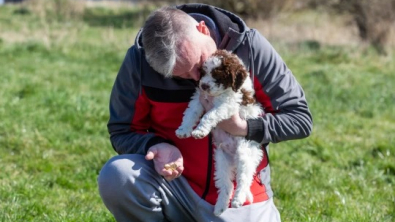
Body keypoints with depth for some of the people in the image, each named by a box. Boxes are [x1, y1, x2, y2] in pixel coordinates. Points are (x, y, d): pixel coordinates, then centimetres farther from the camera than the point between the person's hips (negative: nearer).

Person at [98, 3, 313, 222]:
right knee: (115, 176, -29)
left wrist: (243, 127, -23)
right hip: (175, 187, 1)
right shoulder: (140, 59, -13)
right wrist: (155, 146, -22)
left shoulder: (250, 48, -13)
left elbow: (300, 118, -7)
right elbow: (122, 132, 0)